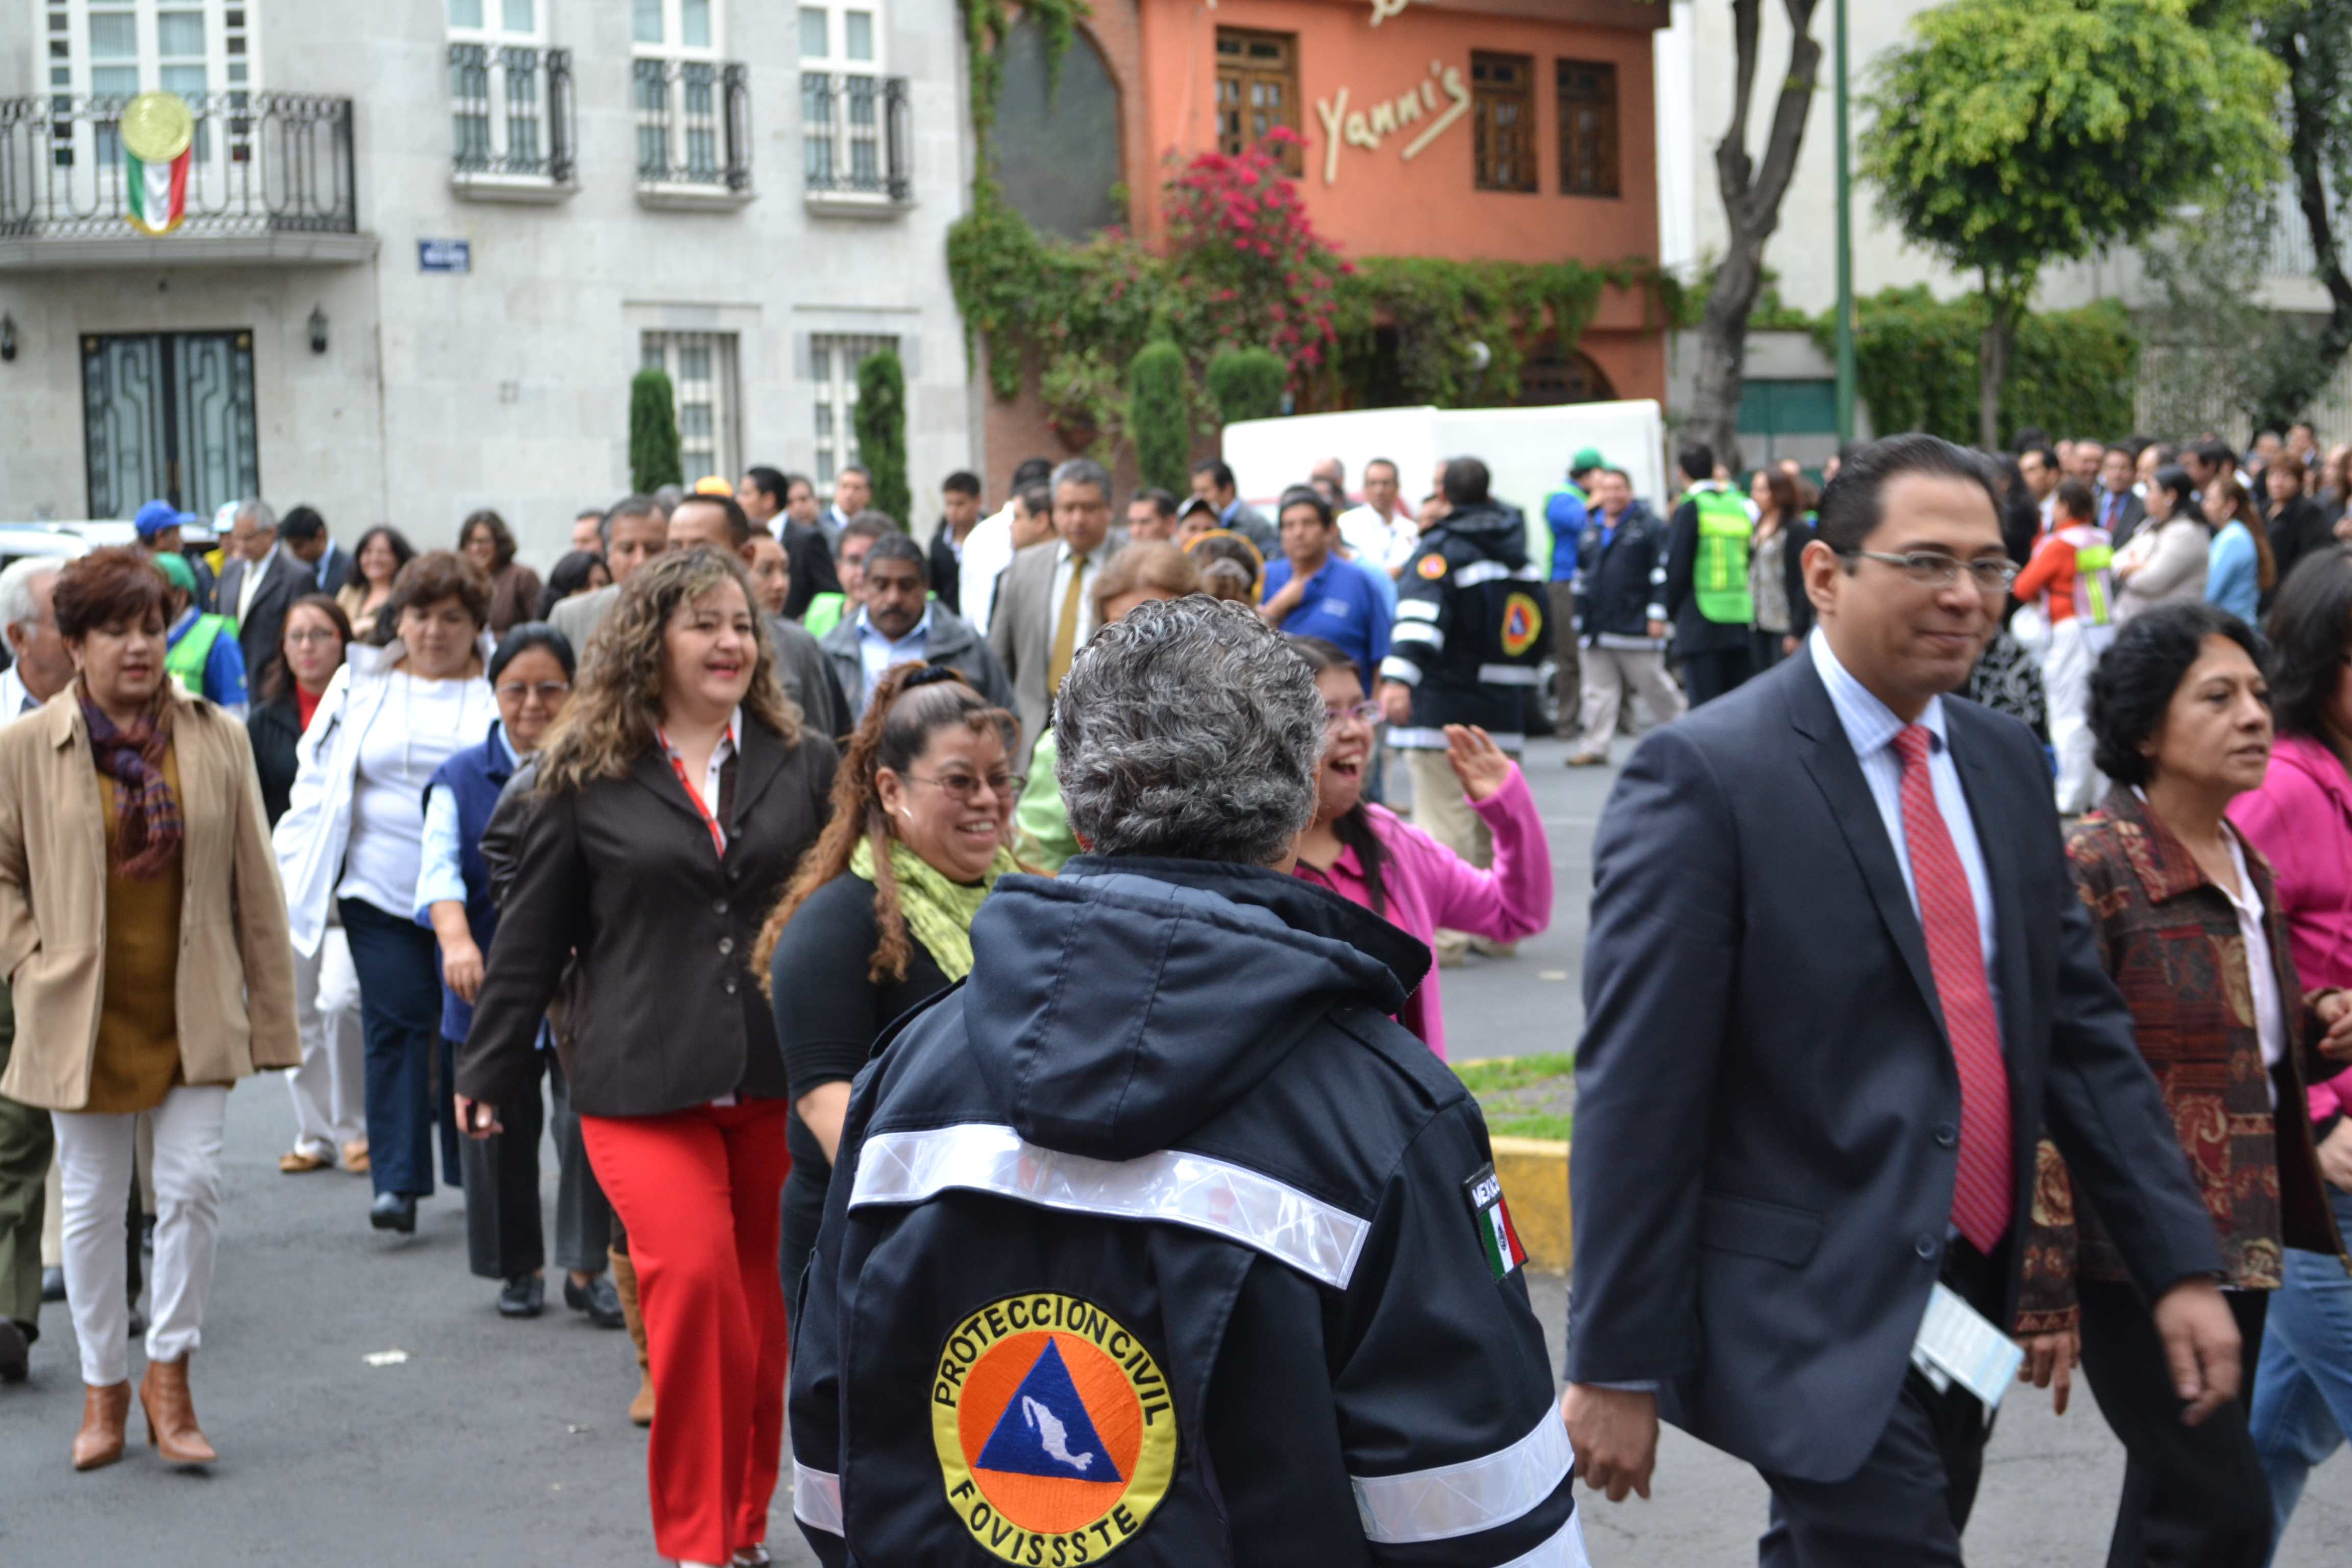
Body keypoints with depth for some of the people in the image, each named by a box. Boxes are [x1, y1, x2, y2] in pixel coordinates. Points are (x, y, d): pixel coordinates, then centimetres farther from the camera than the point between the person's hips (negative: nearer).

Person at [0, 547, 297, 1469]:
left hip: (193, 1013, 1)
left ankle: (170, 1375, 12)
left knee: (193, 1185, -5)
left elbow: (255, 885, 5)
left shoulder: (217, 740, 1)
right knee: (92, 1204, 7)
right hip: (81, 1018, -1)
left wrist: (272, 1012, 4)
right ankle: (104, 1385, 23)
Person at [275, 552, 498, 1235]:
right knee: (396, 1026, -4)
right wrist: (291, 880, 5)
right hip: (382, 893, 1)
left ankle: (474, 1170, 18)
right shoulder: (361, 685, 11)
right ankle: (397, 1179, 0)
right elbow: (318, 788, 13)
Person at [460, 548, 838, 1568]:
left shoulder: (805, 764, 9)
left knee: (766, 1311, 7)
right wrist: (490, 1071, 10)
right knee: (694, 1278, -16)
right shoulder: (587, 776, 3)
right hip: (645, 1082, -2)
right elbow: (533, 932, 7)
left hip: (779, 1078, 3)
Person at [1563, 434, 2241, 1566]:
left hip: (1974, 1291, 7)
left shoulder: (2005, 765, 10)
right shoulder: (1701, 779, -14)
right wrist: (1617, 1366, -15)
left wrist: (2177, 1262, 6)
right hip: (1820, 1313, -7)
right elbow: (1638, 1090, -15)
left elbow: (2081, 1028, 12)